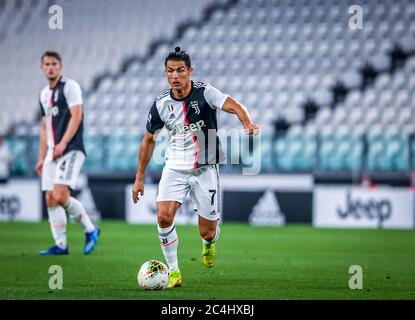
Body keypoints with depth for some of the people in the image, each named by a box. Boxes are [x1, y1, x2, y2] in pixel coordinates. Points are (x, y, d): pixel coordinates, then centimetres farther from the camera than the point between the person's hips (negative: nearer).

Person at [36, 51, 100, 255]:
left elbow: (76, 116, -12)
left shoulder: (70, 86, -3)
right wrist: (41, 158, 20)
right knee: (50, 199, 0)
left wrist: (63, 143, -20)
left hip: (71, 150, -8)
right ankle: (60, 245, 5)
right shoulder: (44, 94, 19)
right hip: (52, 153, 8)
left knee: (60, 195, -19)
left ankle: (90, 229, -1)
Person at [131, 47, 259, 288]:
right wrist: (139, 178, 10)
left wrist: (248, 123, -51)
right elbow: (149, 139, 9)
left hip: (205, 169, -2)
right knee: (164, 217, -21)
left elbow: (234, 106, -28)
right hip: (175, 169, 2)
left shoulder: (204, 92, -12)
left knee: (208, 232, 1)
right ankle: (174, 272, -4)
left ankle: (209, 244, 41)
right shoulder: (161, 105, -4)